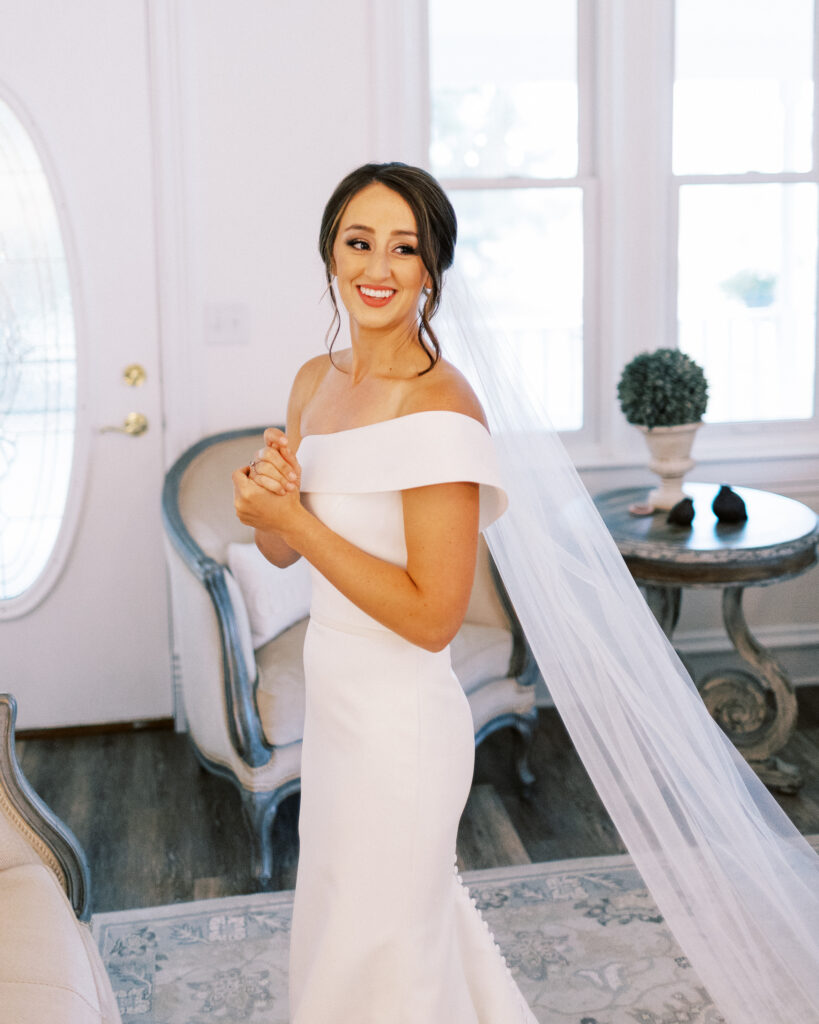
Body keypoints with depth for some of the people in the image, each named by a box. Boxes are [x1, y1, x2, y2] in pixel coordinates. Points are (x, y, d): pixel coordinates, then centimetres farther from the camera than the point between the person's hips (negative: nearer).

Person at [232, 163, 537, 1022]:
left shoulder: (438, 411, -24)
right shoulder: (316, 381, 2)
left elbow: (433, 616, -25)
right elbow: (279, 550, 10)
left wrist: (294, 518, -22)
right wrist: (271, 486, -13)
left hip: (398, 724, -9)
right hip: (335, 701, 9)